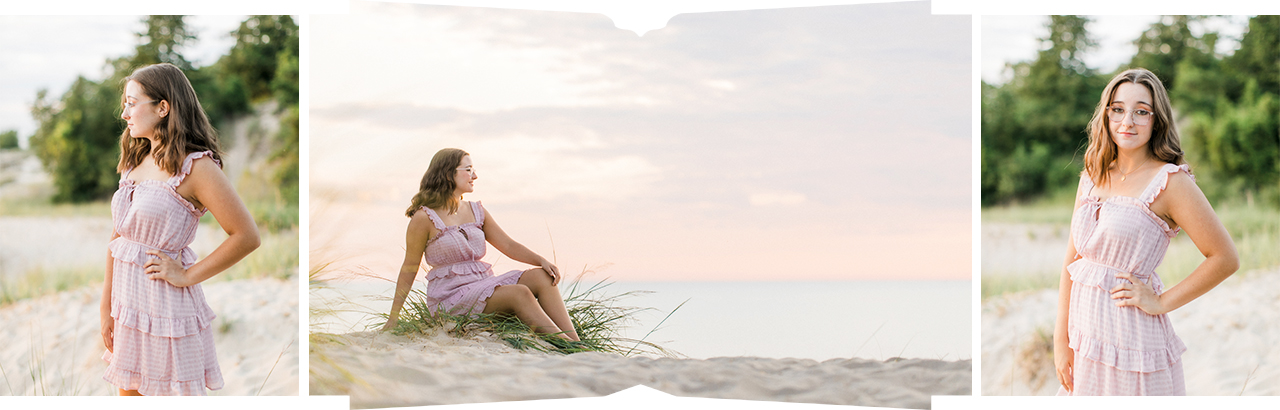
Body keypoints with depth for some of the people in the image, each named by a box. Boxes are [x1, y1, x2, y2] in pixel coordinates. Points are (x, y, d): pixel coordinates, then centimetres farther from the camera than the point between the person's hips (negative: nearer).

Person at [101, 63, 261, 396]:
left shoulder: (195, 166, -13)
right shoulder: (135, 162, 10)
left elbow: (247, 236, -18)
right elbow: (117, 238, 11)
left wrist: (186, 276, -13)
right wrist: (106, 309, 9)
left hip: (166, 304, -7)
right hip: (128, 303, 7)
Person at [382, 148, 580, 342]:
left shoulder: (477, 211, 14)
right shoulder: (424, 218, -5)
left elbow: (508, 246, 12)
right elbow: (409, 268, 0)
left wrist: (542, 261, -7)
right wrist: (393, 317, 0)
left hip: (484, 284, 7)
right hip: (450, 297, -7)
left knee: (542, 277, -17)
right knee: (519, 293, -28)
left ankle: (576, 346, -29)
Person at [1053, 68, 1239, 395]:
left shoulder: (1170, 181, -10)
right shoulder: (1092, 177, 8)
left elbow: (1225, 258, -12)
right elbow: (1072, 261, 8)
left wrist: (1160, 303, -9)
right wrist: (1061, 340, 4)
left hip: (1132, 340, -6)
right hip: (1086, 336, 6)